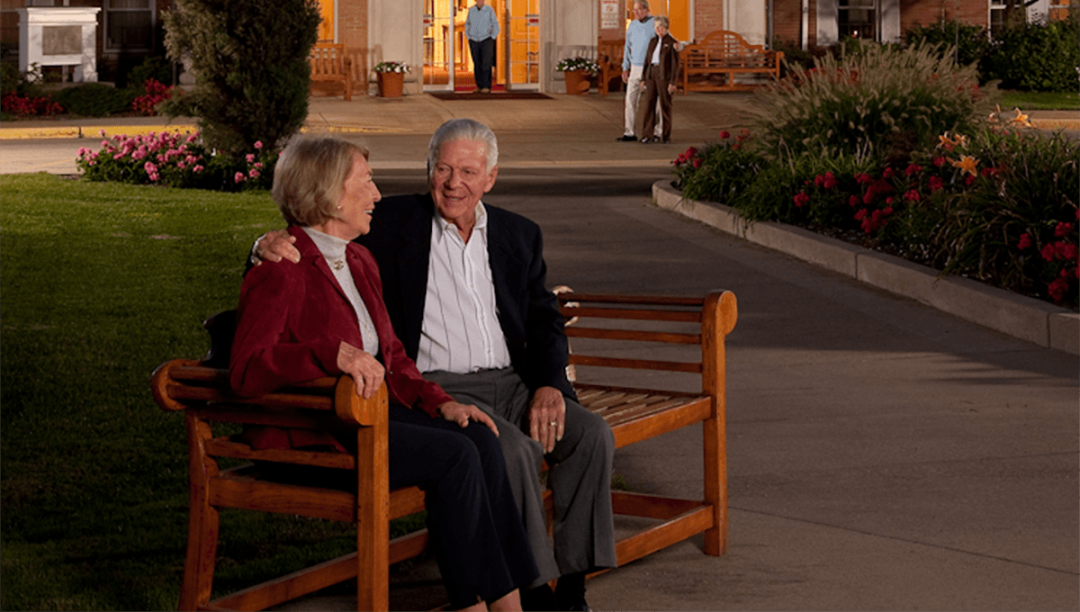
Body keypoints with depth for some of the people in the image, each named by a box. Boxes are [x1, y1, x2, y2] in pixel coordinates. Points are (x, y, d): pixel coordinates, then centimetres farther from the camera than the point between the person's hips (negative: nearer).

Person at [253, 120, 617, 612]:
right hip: (436, 388, -4)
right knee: (513, 449, -33)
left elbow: (544, 319, 14)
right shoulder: (391, 223, 5)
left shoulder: (519, 235, 17)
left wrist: (549, 384, -5)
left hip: (510, 382, 5)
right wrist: (271, 245, -20)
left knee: (592, 435, -21)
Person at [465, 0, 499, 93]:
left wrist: (492, 39, -5)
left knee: (486, 64, -13)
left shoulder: (490, 10, -7)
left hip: (486, 40, -3)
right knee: (477, 65, 3)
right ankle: (479, 86, 11)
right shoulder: (471, 10, 2)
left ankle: (486, 87, -13)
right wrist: (468, 38, 8)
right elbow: (467, 24, 15)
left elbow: (495, 26, 0)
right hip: (474, 41, 3)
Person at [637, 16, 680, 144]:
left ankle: (665, 135, 6)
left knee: (665, 105, -2)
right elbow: (647, 60, 16)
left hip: (665, 75, -5)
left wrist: (673, 82, -12)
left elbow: (675, 64, -6)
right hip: (651, 74, 5)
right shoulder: (653, 42, 16)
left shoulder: (672, 43, -2)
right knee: (647, 103, -2)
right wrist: (643, 79, 9)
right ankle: (646, 135, -1)